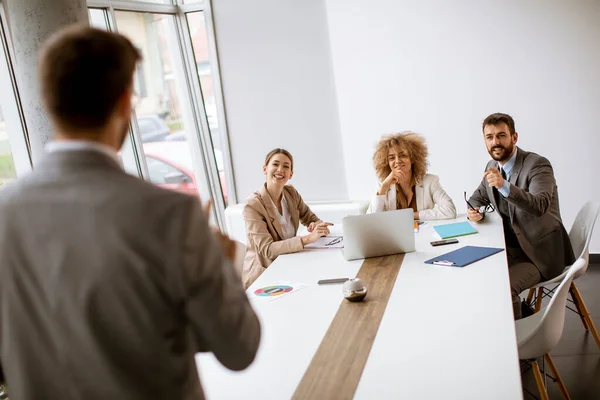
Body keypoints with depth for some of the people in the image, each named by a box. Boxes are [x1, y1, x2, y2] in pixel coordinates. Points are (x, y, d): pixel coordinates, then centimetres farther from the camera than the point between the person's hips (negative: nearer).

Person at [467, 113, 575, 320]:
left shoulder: (537, 165, -17)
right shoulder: (493, 166, 5)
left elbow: (540, 206, -33)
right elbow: (478, 197, 21)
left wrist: (504, 186, -47)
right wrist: (474, 210, -3)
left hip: (541, 251, -7)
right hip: (512, 248, 7)